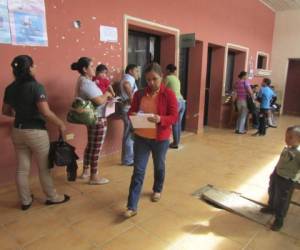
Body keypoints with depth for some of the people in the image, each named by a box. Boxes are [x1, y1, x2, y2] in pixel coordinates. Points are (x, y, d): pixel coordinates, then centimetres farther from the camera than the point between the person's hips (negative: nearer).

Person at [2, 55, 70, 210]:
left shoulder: (10, 88, 3)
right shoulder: (36, 87, -18)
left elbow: (5, 111, 14)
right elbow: (45, 112, -25)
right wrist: (60, 124, -13)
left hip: (17, 131, 6)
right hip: (36, 132, -6)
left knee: (22, 168, 14)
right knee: (44, 167, 10)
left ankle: (25, 201, 29)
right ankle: (52, 197, 27)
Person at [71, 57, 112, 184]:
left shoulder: (83, 81, 11)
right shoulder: (87, 83, -22)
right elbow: (99, 101, -28)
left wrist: (104, 96, 3)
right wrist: (107, 94, -9)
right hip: (98, 119, -11)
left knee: (91, 145, 20)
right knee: (96, 148, 0)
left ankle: (85, 171, 33)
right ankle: (94, 177, 13)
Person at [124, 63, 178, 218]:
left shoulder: (169, 94, -9)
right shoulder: (139, 94, 1)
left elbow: (174, 117, -12)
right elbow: (131, 111, 8)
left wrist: (160, 119, -31)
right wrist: (132, 115, -17)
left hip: (161, 139, -1)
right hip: (141, 137, 2)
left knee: (159, 166, 19)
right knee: (138, 170, 1)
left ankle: (157, 190, 48)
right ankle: (132, 207, 6)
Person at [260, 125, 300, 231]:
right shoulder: (286, 148, -1)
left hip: (287, 181, -8)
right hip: (277, 175, 8)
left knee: (282, 201, 8)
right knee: (272, 193, 27)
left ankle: (279, 219, 27)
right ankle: (271, 208, 53)